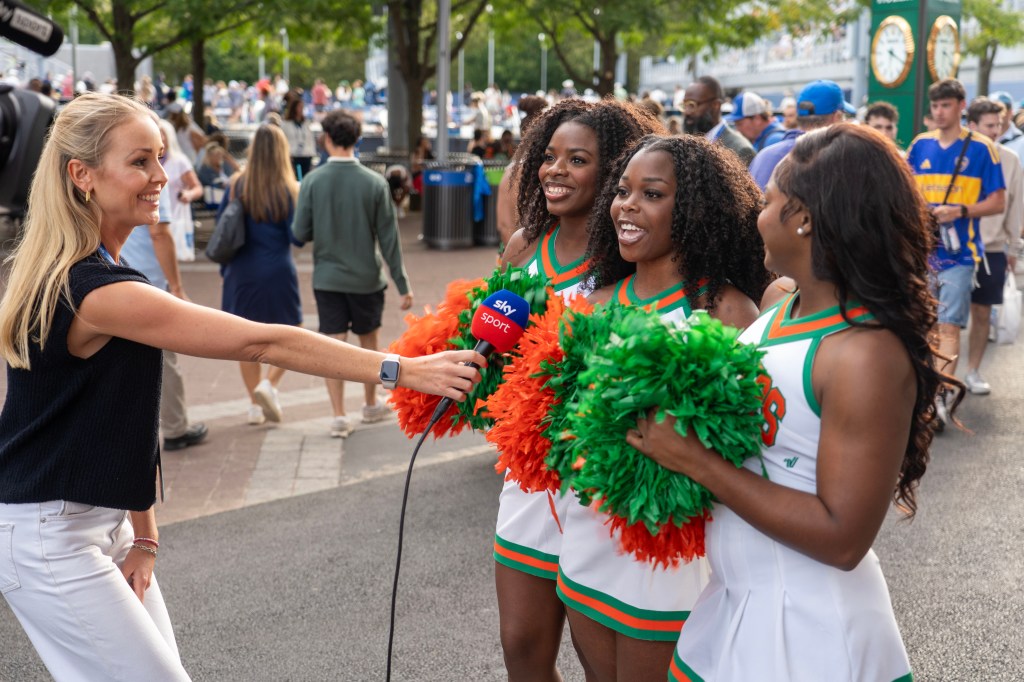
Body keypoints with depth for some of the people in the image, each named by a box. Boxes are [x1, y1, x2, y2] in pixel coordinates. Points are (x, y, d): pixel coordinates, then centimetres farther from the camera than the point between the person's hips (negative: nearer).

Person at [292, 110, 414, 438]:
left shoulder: (313, 181, -9)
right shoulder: (375, 183, -10)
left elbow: (300, 233, -7)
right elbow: (388, 238, -7)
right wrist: (402, 284, -1)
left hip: (327, 278, 0)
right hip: (366, 277, 0)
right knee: (369, 341, 18)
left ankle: (339, 416, 2)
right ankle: (371, 405, 31)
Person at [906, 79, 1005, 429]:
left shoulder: (981, 148, -2)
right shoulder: (919, 146, 8)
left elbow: (998, 201, -2)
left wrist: (960, 211, -17)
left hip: (958, 252, -4)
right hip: (921, 250, 4)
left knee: (949, 326, -10)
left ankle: (939, 396, -14)